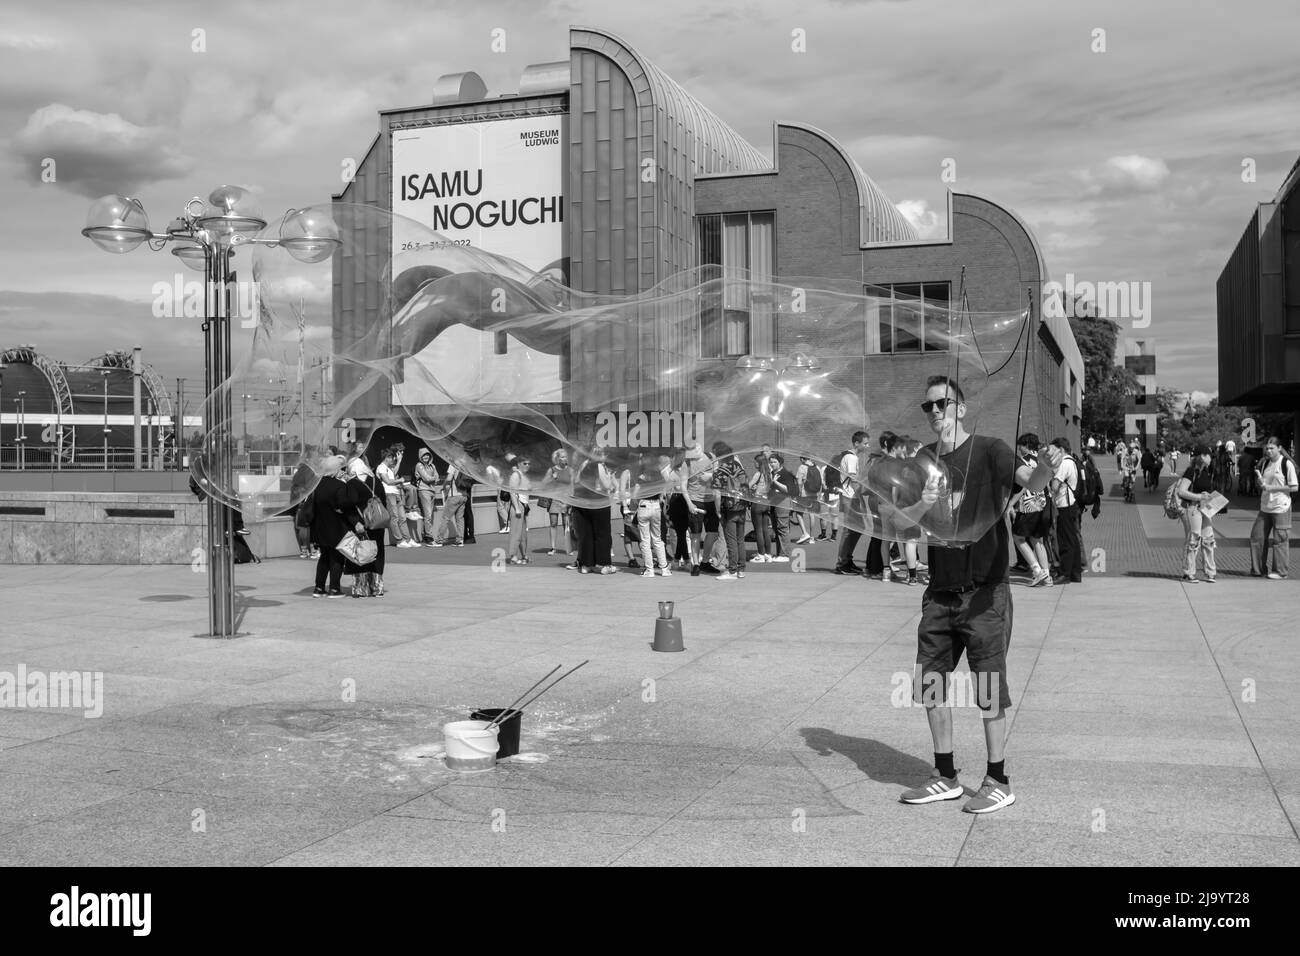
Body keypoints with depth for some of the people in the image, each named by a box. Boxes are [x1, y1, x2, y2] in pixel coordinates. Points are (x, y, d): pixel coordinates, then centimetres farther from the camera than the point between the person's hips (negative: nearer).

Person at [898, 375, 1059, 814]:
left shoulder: (989, 451, -7)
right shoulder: (925, 459, 8)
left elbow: (1028, 481, -26)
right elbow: (904, 521, 4)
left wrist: (1045, 469, -49)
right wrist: (924, 503, -17)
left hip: (984, 592, -6)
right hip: (940, 592, 6)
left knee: (989, 690, 0)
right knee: (930, 684, 9)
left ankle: (998, 782, 14)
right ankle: (946, 778, 23)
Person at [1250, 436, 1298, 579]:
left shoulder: (1287, 464, -9)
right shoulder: (1265, 463, 9)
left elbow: (1295, 487, -11)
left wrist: (1272, 487, -16)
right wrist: (1259, 480, -6)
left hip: (1280, 508, -6)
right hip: (1265, 507, 6)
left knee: (1280, 540, 0)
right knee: (1257, 536, 6)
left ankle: (1281, 572, 9)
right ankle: (1259, 569, 17)